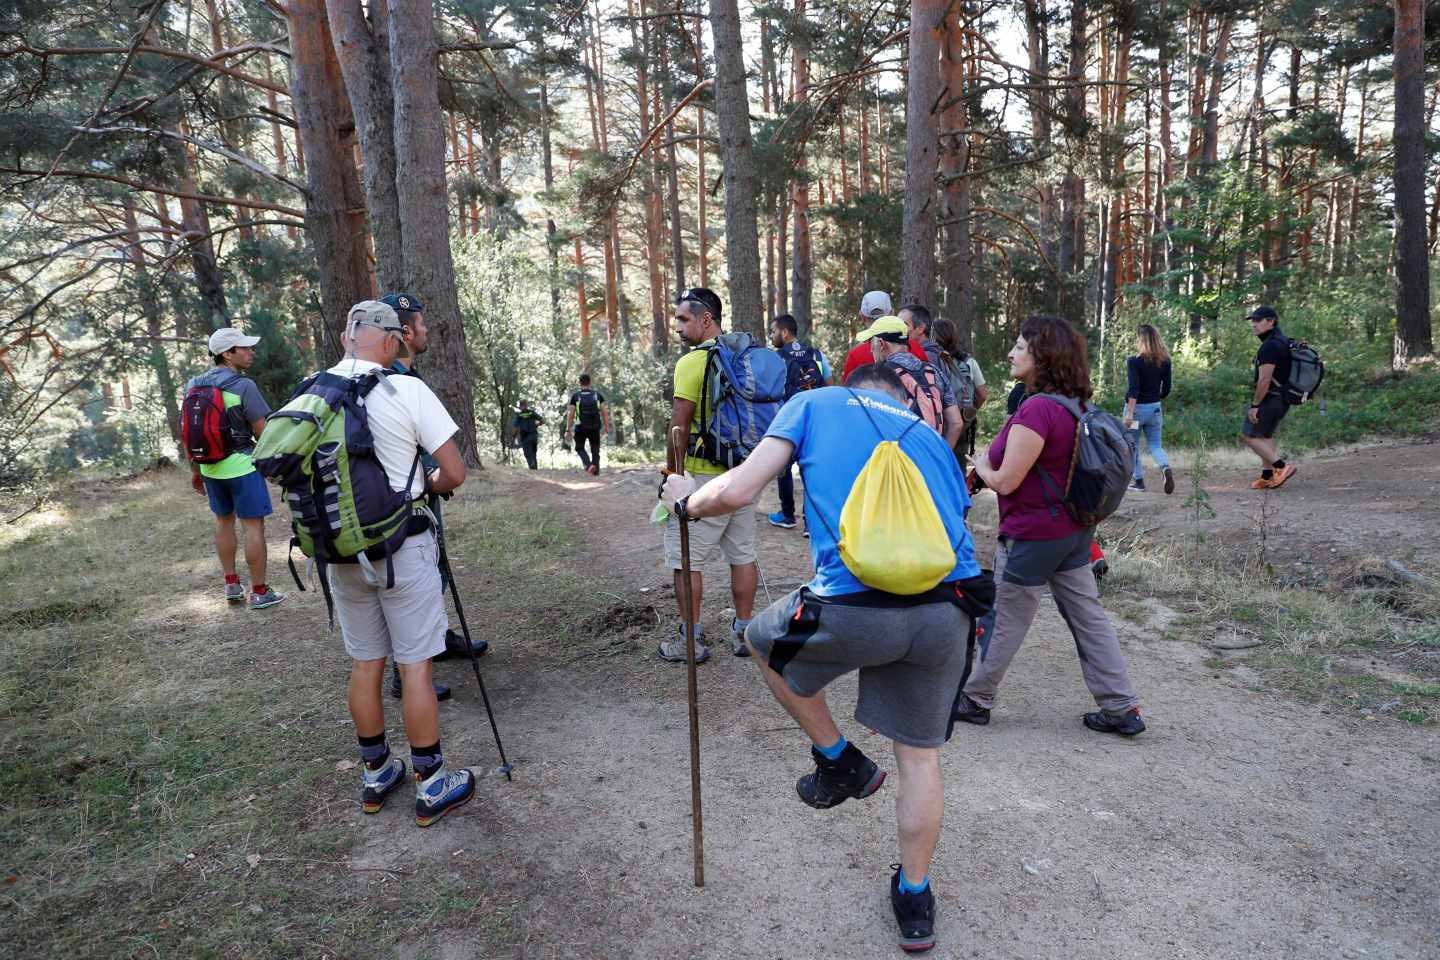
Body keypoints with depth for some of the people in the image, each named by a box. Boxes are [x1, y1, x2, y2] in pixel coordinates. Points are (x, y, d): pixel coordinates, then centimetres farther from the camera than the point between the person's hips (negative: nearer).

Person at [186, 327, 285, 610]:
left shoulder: (193, 385, 4)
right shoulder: (244, 386, -17)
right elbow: (264, 432, -15)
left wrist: (195, 469, 18)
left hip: (210, 466, 7)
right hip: (241, 465, -7)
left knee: (223, 520, 20)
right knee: (253, 525, 1)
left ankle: (231, 584, 27)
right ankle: (259, 592, 5)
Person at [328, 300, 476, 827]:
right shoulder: (408, 391, -13)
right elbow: (454, 474, -12)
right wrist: (428, 483, 8)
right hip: (402, 547, -5)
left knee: (364, 665, 16)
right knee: (414, 666, 4)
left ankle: (376, 774, 30)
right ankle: (431, 786, 15)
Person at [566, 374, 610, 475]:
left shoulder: (575, 396, -2)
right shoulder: (598, 394, 3)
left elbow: (571, 414, -5)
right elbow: (604, 412, -1)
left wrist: (568, 429, -1)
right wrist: (607, 427, 4)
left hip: (580, 427, -1)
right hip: (595, 427, 1)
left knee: (580, 448, 15)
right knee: (595, 450, 13)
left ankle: (588, 464, -10)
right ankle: (596, 472, 8)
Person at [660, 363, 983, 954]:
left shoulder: (817, 404, 14)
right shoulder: (929, 435, 26)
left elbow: (736, 492, 0)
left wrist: (688, 501, 24)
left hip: (854, 607, -4)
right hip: (947, 609, 5)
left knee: (765, 640, 28)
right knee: (920, 754, 25)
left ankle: (839, 762, 36)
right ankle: (914, 898, 40)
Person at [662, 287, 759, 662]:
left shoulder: (692, 362, -14)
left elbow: (679, 427, -16)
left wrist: (672, 473, -5)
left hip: (702, 476, -7)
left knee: (686, 561, 4)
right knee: (742, 554, 14)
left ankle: (691, 640, 10)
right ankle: (743, 633, 22)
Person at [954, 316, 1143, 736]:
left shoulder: (1036, 409, -26)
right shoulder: (1075, 404, 5)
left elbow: (1006, 481, -23)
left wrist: (980, 465, -4)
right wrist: (991, 461, 6)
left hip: (1033, 534, -8)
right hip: (1075, 528, 9)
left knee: (1006, 622, 8)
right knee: (1088, 616, 15)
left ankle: (975, 700, 25)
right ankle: (1123, 707, 22)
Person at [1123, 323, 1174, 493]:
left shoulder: (1134, 362, -14)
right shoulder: (1165, 361, 2)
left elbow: (1134, 389, -21)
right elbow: (1166, 389, 7)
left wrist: (1130, 413, -22)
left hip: (1136, 407, -5)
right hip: (1155, 408, 5)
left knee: (1133, 445, 11)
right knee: (1155, 444, 12)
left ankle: (1138, 480, 16)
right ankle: (1166, 468, -16)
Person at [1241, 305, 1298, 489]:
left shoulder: (1270, 345, -19)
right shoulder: (1282, 341, 15)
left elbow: (1264, 379, -23)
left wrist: (1255, 404, -18)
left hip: (1270, 398, -10)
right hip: (1282, 398, 10)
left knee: (1249, 435, -5)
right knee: (1265, 436, 15)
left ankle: (1282, 466, -10)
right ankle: (1267, 477, 15)